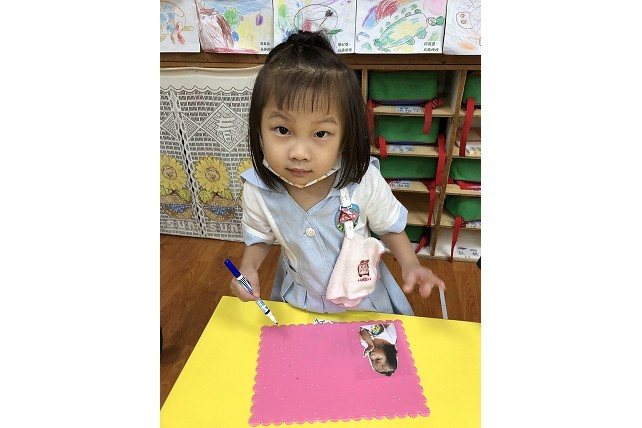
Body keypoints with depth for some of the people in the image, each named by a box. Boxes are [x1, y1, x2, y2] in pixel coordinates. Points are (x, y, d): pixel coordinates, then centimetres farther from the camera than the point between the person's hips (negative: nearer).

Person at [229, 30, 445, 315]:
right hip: (299, 300, 1)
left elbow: (389, 226, -10)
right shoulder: (258, 190, -25)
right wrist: (248, 267, -22)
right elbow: (259, 236, -5)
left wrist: (410, 264, -23)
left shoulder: (363, 181, -30)